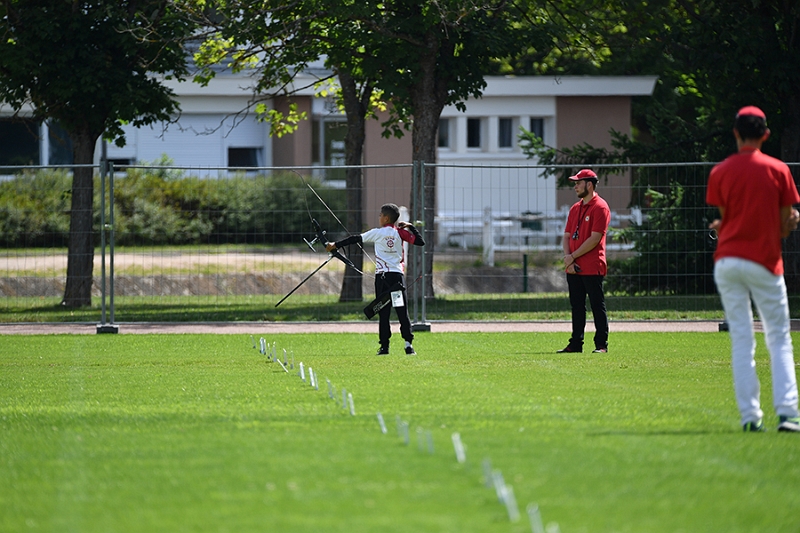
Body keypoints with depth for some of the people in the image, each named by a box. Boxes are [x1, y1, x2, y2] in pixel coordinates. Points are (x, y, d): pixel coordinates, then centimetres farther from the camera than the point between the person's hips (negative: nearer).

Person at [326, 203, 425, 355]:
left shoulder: (377, 233, 1)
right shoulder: (400, 232, 3)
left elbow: (355, 239, 5)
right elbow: (420, 242, 3)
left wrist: (335, 245, 13)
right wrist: (411, 227, 13)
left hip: (382, 275, -1)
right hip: (397, 274, 1)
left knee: (383, 312, 3)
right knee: (402, 311, -1)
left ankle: (384, 346, 1)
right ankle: (408, 343, -11)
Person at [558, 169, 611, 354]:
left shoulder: (600, 207, -8)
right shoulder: (575, 208, 17)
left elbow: (595, 239, -14)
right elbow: (567, 236, 16)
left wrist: (573, 257, -12)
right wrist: (567, 259, -2)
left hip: (592, 269, -8)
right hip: (574, 269, 8)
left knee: (598, 307, -4)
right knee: (576, 307, 10)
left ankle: (601, 344, -1)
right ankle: (575, 344, 14)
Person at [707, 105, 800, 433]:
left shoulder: (719, 173, 2)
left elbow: (727, 219, 5)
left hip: (727, 261, 2)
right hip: (764, 259, -1)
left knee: (741, 340, 5)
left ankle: (750, 415, -1)